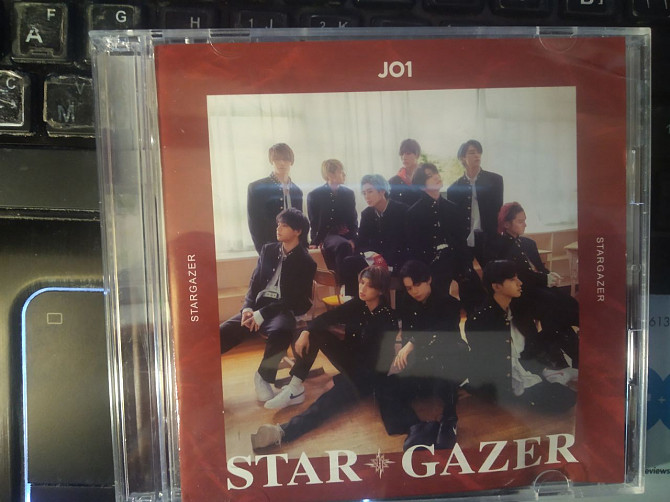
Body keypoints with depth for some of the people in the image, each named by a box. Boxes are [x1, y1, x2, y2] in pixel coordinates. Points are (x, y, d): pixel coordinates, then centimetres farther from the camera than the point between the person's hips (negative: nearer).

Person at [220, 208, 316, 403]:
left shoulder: (305, 262, -3)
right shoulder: (268, 250, 13)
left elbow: (293, 299, -9)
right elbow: (254, 283, 12)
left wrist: (262, 314, -18)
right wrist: (247, 308, -7)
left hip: (282, 310, -4)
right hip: (257, 306, 5)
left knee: (280, 332, -38)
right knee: (223, 332, -17)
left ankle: (263, 376, -15)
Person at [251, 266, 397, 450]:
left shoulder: (387, 319, -20)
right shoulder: (357, 305, -1)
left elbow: (376, 360, -23)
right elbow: (326, 318, -3)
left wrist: (337, 380, -27)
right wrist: (306, 332, -24)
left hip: (369, 374, -7)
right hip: (351, 361, 8)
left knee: (328, 401, -34)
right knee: (314, 333, -7)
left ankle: (282, 432, -55)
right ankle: (295, 388, -15)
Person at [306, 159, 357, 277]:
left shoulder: (349, 193, 11)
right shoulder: (314, 195, 3)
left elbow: (353, 220, 10)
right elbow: (314, 223, 5)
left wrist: (352, 239, -5)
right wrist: (315, 242, -7)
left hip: (345, 236, 4)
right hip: (326, 235, -4)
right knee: (343, 245, -35)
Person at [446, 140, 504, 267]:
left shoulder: (495, 180, 7)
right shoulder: (454, 188, 7)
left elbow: (498, 210, 4)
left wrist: (496, 240, -3)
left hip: (488, 241, 0)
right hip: (463, 242, 0)